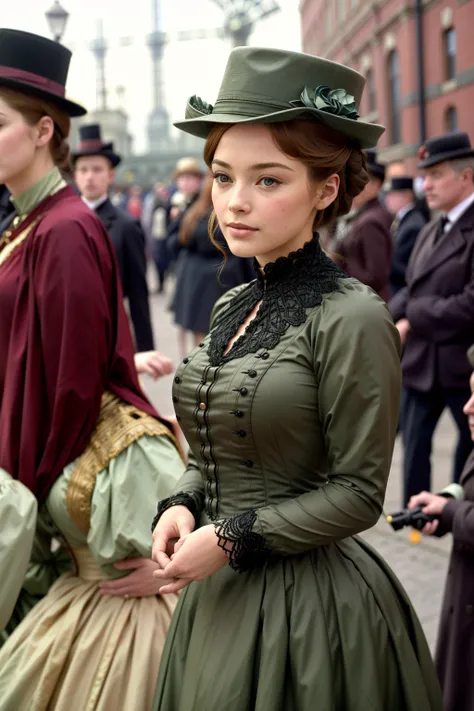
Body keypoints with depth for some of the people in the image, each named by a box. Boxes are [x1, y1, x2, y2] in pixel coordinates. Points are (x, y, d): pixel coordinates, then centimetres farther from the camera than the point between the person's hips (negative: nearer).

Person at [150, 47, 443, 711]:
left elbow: (357, 493, -15)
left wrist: (233, 538, -15)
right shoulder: (231, 307, 5)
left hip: (303, 605, -7)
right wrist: (181, 505, -3)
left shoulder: (353, 319, -17)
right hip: (215, 596, 7)